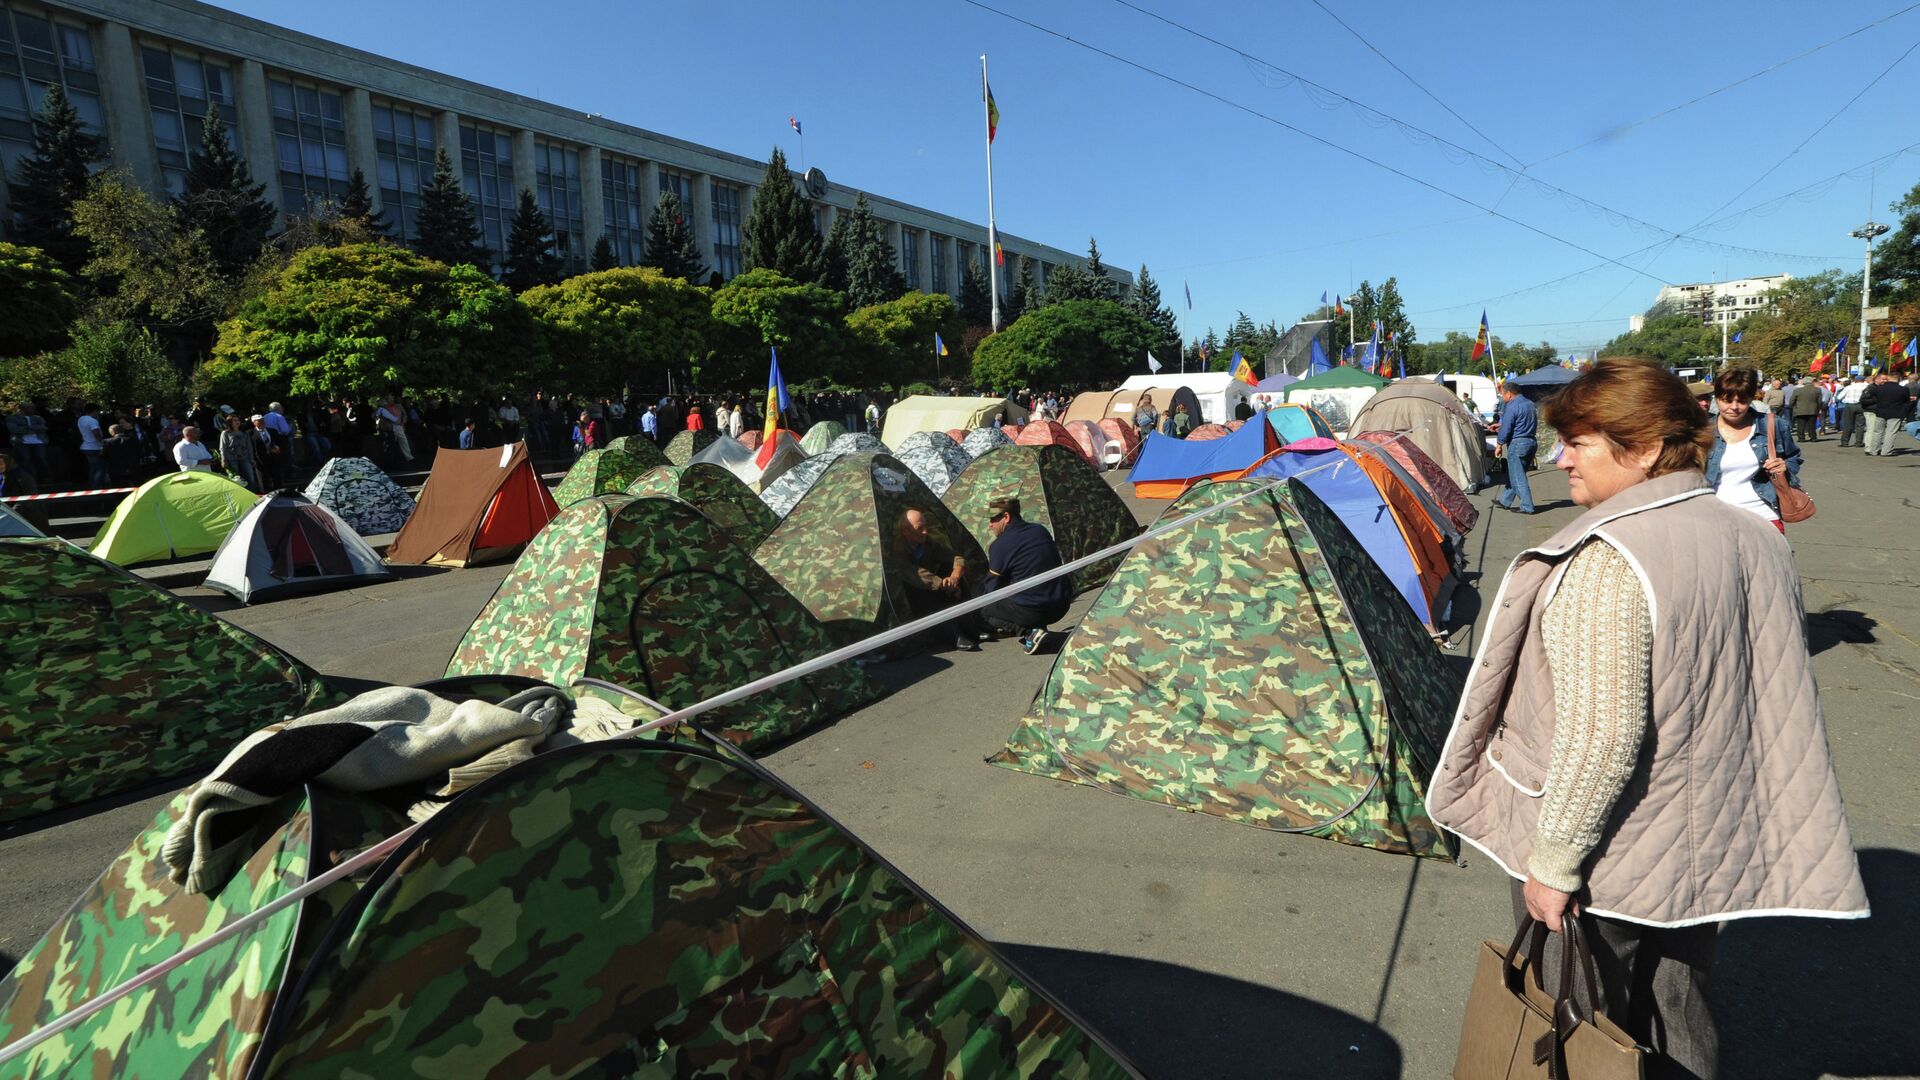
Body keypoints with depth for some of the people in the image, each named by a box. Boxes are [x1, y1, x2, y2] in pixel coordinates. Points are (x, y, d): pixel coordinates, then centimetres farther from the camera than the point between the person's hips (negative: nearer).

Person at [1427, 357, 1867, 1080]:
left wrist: (1552, 860, -18)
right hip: (1706, 852, 8)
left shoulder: (1608, 562, -25)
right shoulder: (1757, 542, 1)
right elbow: (1776, 702, 11)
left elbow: (1600, 735, -28)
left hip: (1603, 858, -7)